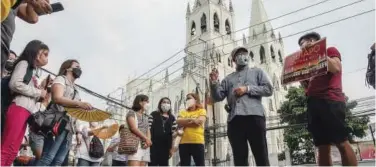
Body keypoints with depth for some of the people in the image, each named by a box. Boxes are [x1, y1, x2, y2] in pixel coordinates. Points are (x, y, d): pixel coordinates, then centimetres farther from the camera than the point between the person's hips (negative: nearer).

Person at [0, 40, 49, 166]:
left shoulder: (32, 71, 28)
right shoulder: (24, 63, 5)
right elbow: (14, 84, -13)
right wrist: (38, 92, -6)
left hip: (26, 112, 8)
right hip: (18, 109, -8)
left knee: (12, 152, 3)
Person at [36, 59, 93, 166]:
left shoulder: (74, 89, 26)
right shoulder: (61, 79, 6)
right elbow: (57, 98, -13)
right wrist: (79, 103, -24)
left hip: (69, 126, 7)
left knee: (58, 161, 0)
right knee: (48, 157, -15)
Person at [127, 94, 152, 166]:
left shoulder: (146, 117, 24)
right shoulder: (132, 113, 6)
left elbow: (148, 131, 14)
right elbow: (133, 128, -7)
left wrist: (148, 141, -8)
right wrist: (146, 139, -7)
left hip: (145, 145, 6)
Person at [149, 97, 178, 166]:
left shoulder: (172, 118, 12)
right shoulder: (154, 115, 6)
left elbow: (174, 133, 8)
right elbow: (148, 129, -1)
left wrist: (171, 148, 2)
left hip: (165, 147, 3)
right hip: (153, 145, -3)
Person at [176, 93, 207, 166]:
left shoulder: (201, 111, 10)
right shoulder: (183, 112, 19)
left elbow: (200, 121, -9)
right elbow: (178, 122, 0)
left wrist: (184, 123, -1)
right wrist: (191, 119, -8)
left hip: (198, 142, -3)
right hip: (184, 142, 3)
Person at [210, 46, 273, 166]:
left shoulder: (257, 72, 22)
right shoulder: (228, 78, 25)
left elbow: (269, 89, 7)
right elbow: (217, 97, 16)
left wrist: (248, 89, -4)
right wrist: (214, 83, -2)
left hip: (254, 116, -2)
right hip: (234, 119, 2)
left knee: (261, 156, -5)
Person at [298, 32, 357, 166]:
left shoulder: (330, 51, 16)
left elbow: (335, 68, -5)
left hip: (330, 100, -6)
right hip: (313, 103, 6)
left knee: (342, 143, -12)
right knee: (322, 147, 0)